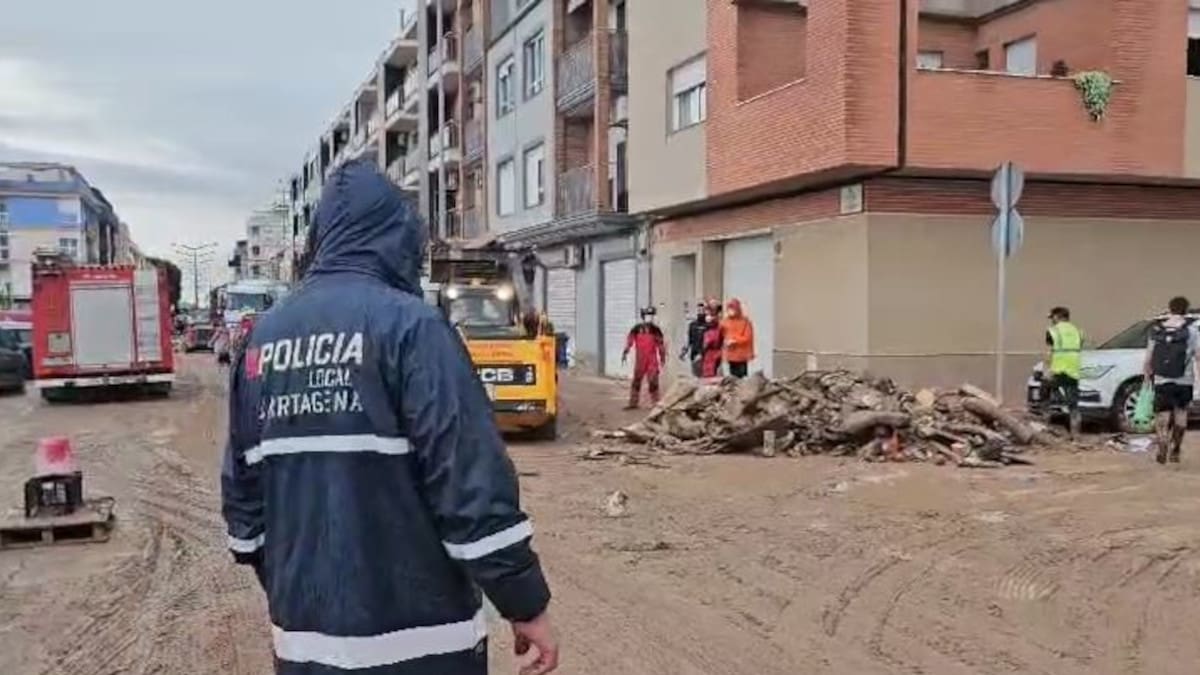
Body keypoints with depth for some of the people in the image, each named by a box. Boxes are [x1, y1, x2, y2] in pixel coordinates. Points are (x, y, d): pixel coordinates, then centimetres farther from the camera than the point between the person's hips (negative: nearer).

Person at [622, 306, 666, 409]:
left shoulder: (655, 329, 5)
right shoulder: (637, 328, 0)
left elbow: (661, 344, 11)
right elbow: (629, 340, -3)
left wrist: (662, 357, 12)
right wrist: (625, 353, -11)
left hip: (652, 360, 0)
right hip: (640, 360, 0)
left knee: (653, 381, -1)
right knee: (636, 380, 5)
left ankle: (655, 402, 7)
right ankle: (633, 402, 12)